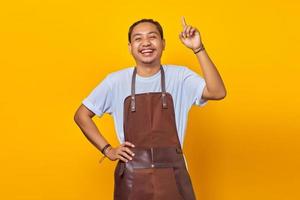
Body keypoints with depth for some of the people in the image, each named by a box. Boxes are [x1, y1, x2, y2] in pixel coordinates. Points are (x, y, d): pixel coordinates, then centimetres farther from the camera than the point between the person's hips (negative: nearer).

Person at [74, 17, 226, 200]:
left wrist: (198, 49, -22)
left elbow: (218, 92, -17)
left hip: (172, 178, 0)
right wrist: (107, 150, 0)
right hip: (131, 179, 0)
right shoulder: (116, 81, 0)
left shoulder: (179, 76, -2)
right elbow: (81, 115, 8)